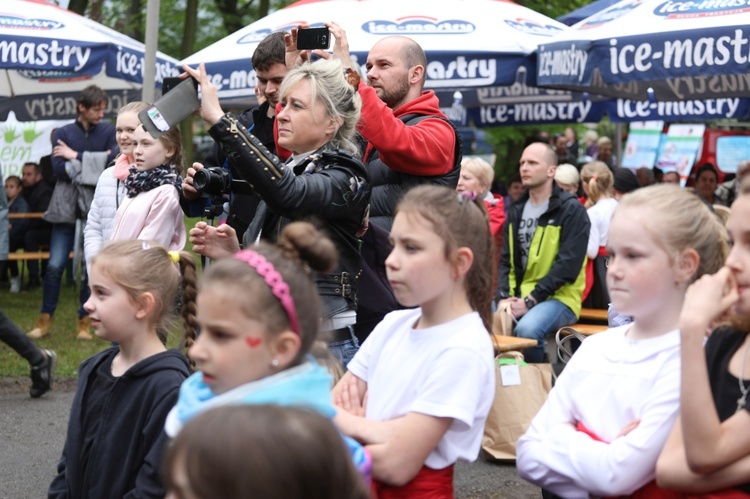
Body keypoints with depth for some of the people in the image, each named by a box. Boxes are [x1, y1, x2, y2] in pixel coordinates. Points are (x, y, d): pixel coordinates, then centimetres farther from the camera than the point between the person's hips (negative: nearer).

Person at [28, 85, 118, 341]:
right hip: (66, 207, 0)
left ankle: (85, 321, 15)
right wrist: (96, 163, -10)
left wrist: (76, 157, -8)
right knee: (55, 266, -4)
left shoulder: (108, 131, 4)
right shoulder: (62, 133, 4)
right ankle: (44, 320, 9)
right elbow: (59, 169, -8)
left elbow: (112, 163, -11)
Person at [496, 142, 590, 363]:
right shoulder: (517, 210, 14)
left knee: (526, 328, -34)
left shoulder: (572, 210, -6)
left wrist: (530, 301, -19)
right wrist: (503, 297, -7)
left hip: (559, 297, -5)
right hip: (518, 297, 5)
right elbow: (506, 261, 11)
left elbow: (568, 266, -14)